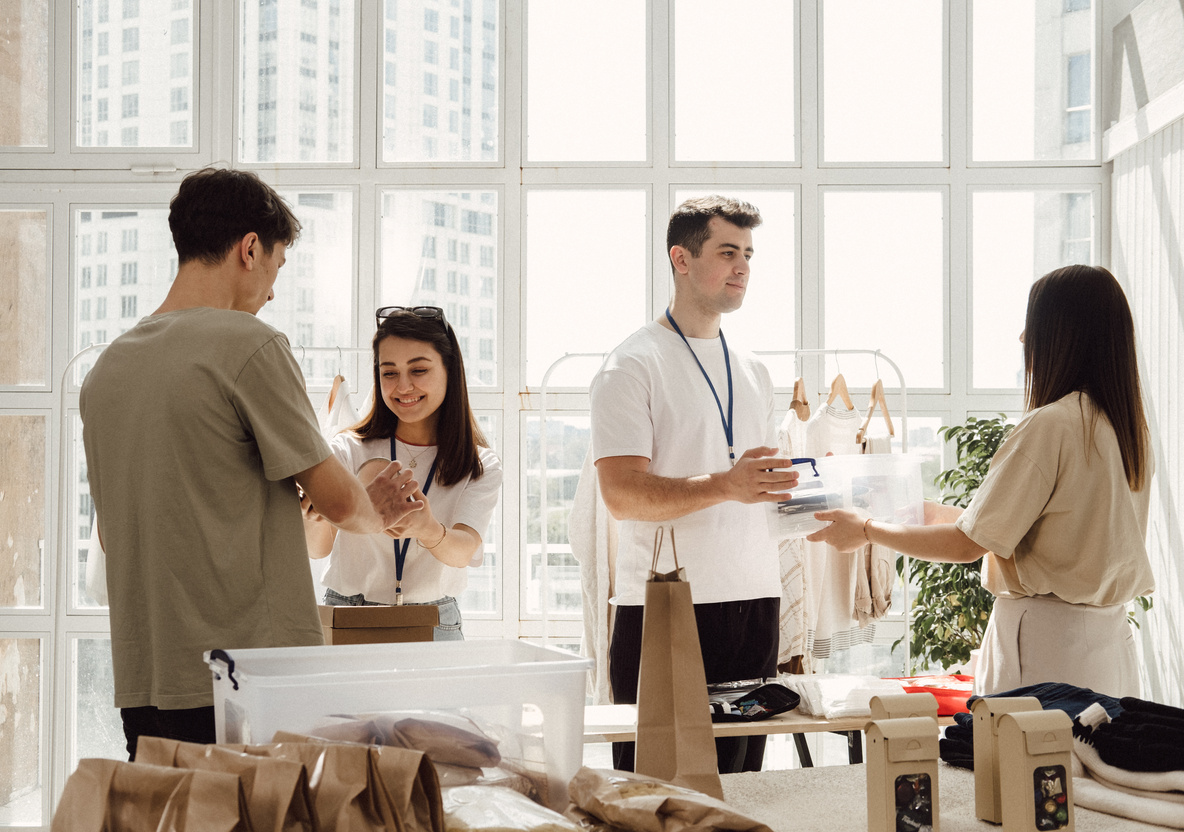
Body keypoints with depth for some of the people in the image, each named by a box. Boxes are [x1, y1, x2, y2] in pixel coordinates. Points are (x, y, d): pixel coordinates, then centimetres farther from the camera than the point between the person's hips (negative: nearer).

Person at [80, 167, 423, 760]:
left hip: (141, 682, 7)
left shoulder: (106, 368, 11)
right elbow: (337, 498, -5)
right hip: (249, 680, -7)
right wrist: (379, 515, 18)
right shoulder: (250, 344, -10)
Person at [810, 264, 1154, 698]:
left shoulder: (1049, 425, -16)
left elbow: (967, 545, -13)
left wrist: (866, 530, 0)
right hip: (1110, 636, 8)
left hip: (1045, 641, -8)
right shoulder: (1130, 426, 9)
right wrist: (942, 513, 25)